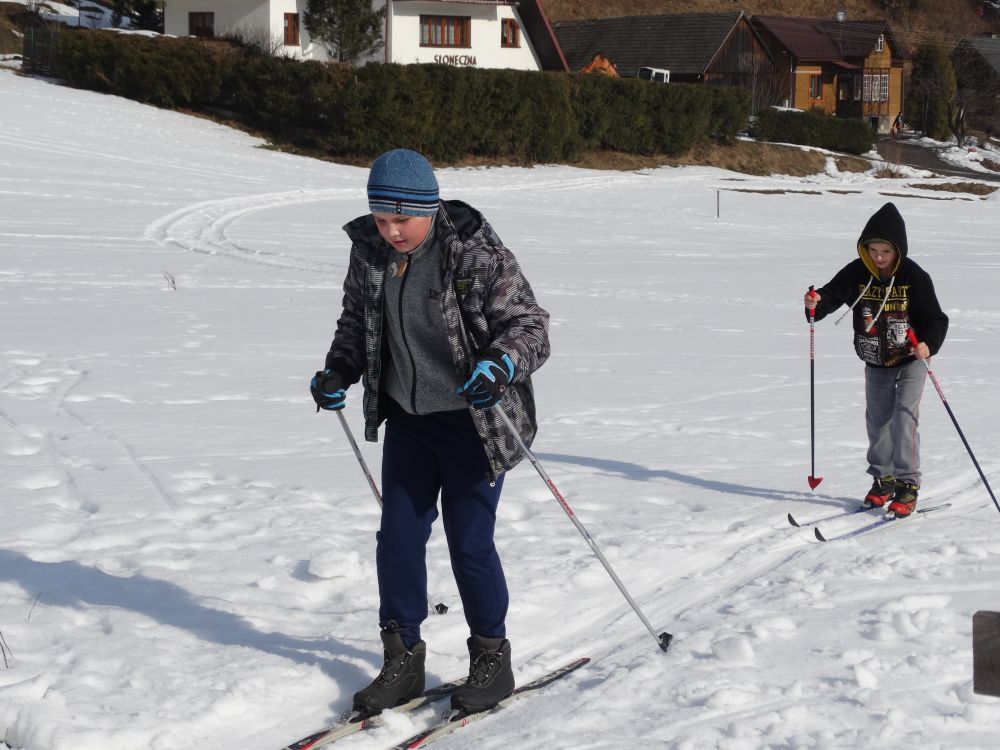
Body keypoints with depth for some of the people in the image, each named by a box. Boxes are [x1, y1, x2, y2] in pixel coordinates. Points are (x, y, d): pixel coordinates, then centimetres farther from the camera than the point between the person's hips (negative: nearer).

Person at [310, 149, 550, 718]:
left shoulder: (477, 254, -20)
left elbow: (530, 325, -19)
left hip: (473, 421, -6)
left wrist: (501, 366, -39)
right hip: (406, 416, 6)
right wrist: (339, 371, -3)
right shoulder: (370, 250, -3)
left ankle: (493, 661, 17)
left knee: (470, 543, -1)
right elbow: (357, 321, 14)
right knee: (398, 538, 7)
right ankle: (403, 660, 20)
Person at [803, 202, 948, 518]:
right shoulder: (857, 273, -12)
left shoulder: (914, 277, -20)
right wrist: (816, 303, -36)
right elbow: (832, 295, -13)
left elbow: (936, 319, -19)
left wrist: (928, 343, -38)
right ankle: (883, 479, 28)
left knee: (904, 418, -14)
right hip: (875, 363, 4)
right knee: (877, 421, 12)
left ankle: (908, 485, -6)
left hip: (910, 361, -4)